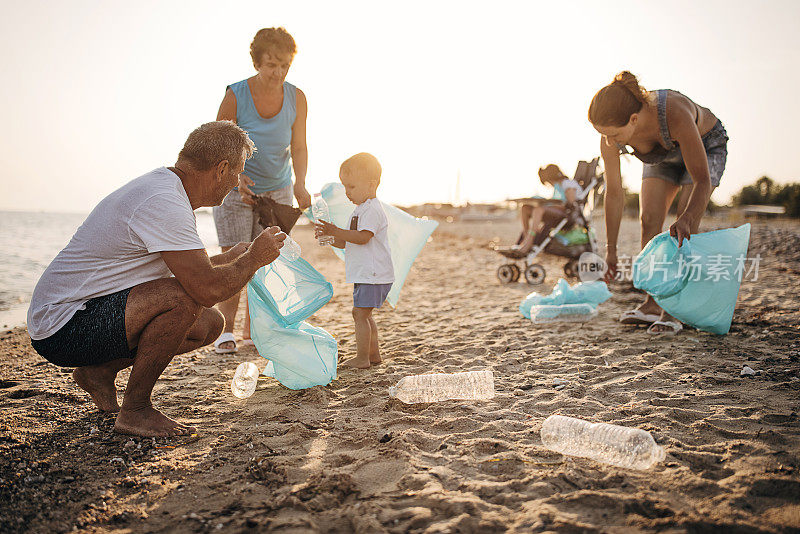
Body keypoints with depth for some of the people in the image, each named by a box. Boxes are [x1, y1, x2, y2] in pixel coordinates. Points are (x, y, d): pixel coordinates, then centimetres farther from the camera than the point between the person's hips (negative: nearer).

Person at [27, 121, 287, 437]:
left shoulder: (159, 185, 9)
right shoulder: (164, 204, -24)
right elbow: (208, 289, -30)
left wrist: (230, 258, 26)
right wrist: (254, 258, -13)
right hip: (61, 330, -10)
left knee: (208, 324, 3)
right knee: (185, 298, -30)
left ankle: (100, 371, 14)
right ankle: (135, 411, -11)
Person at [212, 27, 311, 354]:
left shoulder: (296, 98, -7)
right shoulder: (236, 96, -15)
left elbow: (298, 147, -10)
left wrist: (300, 184, -28)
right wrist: (236, 178, -29)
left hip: (277, 190, 3)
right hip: (235, 189, -2)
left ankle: (254, 330, 11)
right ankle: (225, 330, 3)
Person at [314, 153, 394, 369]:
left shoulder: (372, 209, -15)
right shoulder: (360, 209, 18)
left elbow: (362, 237, -27)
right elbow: (347, 242, 22)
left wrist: (336, 231, -26)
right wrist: (329, 237, 6)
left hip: (373, 275, -11)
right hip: (365, 274, 11)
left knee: (360, 313, -8)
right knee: (364, 315, 17)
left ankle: (362, 358, -1)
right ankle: (374, 354, 25)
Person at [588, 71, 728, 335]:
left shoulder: (675, 113, -45)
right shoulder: (611, 132, -30)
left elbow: (703, 181, -38)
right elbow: (614, 193, -18)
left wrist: (686, 219, -57)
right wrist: (611, 249, -13)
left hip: (707, 146, -4)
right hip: (664, 155, 4)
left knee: (685, 227, -20)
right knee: (649, 219, -12)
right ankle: (652, 304, -4)